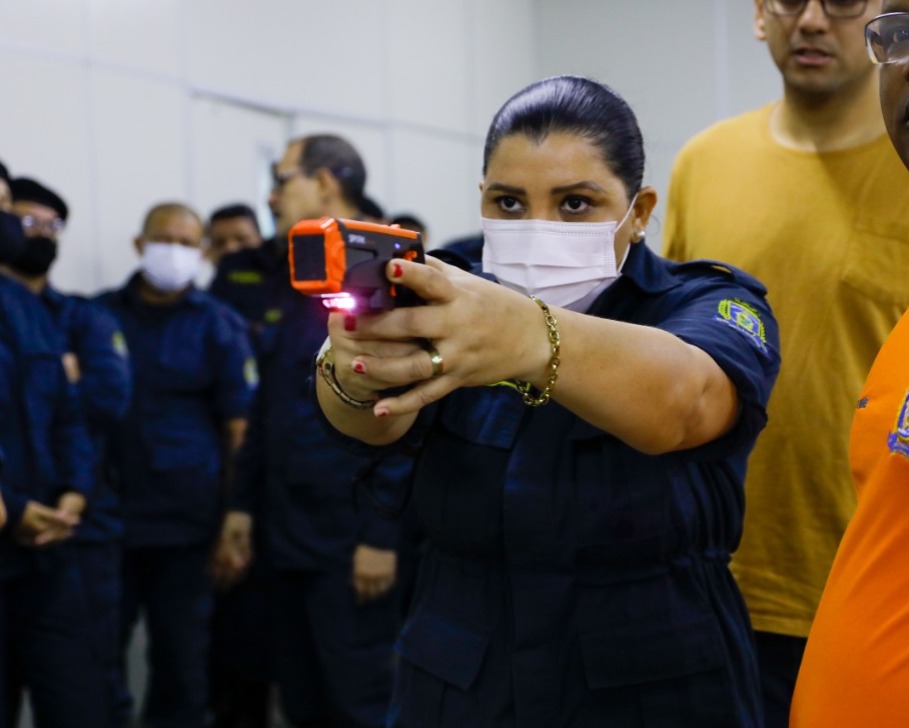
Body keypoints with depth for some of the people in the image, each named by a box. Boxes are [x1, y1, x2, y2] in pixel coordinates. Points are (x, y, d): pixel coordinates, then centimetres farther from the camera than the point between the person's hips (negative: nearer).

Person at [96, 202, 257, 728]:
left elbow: (239, 428, 1)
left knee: (182, 653, 7)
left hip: (184, 525, -2)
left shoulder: (218, 326, 2)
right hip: (105, 518, 2)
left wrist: (236, 521, -4)